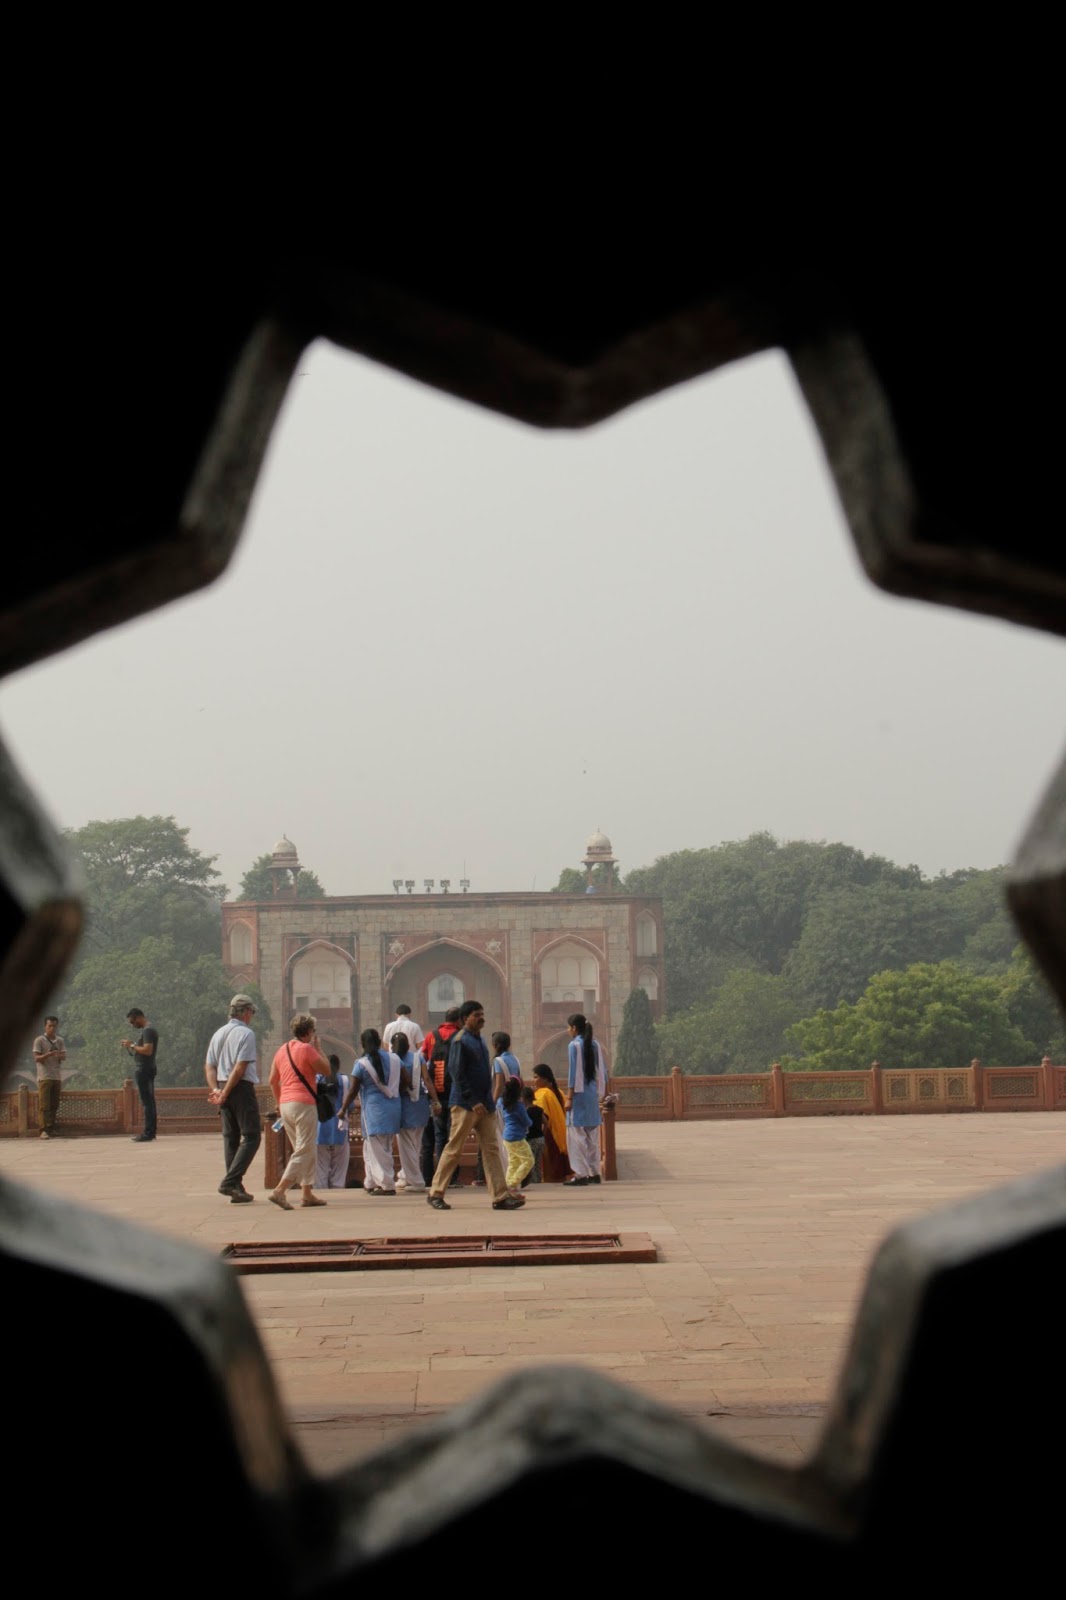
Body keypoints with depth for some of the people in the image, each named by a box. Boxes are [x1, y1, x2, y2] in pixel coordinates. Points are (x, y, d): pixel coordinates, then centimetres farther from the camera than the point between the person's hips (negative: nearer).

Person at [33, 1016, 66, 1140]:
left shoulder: (59, 1041, 12)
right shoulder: (39, 1040, -2)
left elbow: (64, 1056, 6)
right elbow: (36, 1058, -7)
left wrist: (59, 1056, -18)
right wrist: (48, 1054, -25)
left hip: (57, 1077, 5)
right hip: (44, 1077, -5)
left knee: (54, 1105, 6)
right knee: (44, 1105, -9)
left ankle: (51, 1129, 12)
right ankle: (44, 1130, -12)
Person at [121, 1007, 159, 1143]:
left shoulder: (147, 1030, -15)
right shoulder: (145, 1030, 17)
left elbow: (147, 1050, -25)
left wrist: (132, 1046, -15)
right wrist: (131, 1047, 9)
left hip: (144, 1069, -11)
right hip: (146, 1069, 11)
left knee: (147, 1101, -10)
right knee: (149, 1101, 12)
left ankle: (148, 1133, -10)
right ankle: (149, 1131, 17)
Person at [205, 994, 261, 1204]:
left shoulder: (218, 1034, 15)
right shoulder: (246, 1033, -9)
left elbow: (209, 1066, 10)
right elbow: (240, 1068, -17)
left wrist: (216, 1089, -1)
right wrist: (224, 1094, -13)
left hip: (223, 1088, 8)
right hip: (242, 1088, -8)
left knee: (230, 1138, 11)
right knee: (251, 1136, -4)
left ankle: (236, 1188, 12)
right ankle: (230, 1182, -16)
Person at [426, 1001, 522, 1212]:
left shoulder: (480, 1040, 15)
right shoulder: (460, 1041, -10)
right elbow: (457, 1074, -16)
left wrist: (488, 1101, 13)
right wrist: (473, 1102, -19)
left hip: (483, 1105, 8)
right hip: (465, 1105, -8)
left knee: (491, 1149, 3)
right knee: (454, 1150, -3)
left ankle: (501, 1197, 1)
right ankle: (435, 1193, 7)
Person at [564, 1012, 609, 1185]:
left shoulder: (574, 1045, -10)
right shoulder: (595, 1044, 9)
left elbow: (574, 1073, -14)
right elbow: (602, 1072, 10)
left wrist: (569, 1097, -11)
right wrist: (601, 1096, 16)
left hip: (580, 1093, -7)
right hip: (594, 1094, 7)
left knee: (577, 1134, -3)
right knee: (592, 1135, 12)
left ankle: (581, 1173, -6)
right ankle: (594, 1172, 14)